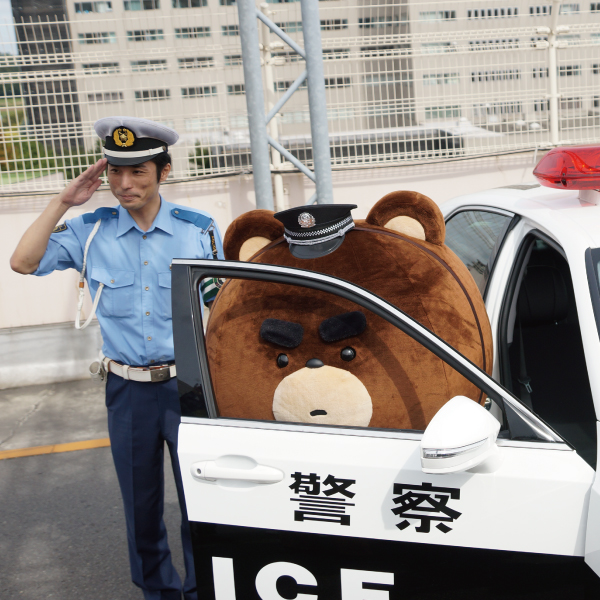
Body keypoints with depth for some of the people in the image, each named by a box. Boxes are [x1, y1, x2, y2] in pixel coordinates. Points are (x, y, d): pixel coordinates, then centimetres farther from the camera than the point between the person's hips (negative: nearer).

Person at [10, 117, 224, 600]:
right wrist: (63, 202, -8)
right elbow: (23, 263, -8)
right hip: (127, 390, 2)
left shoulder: (199, 230, -3)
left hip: (188, 384, -1)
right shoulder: (92, 231, 0)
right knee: (141, 505, 17)